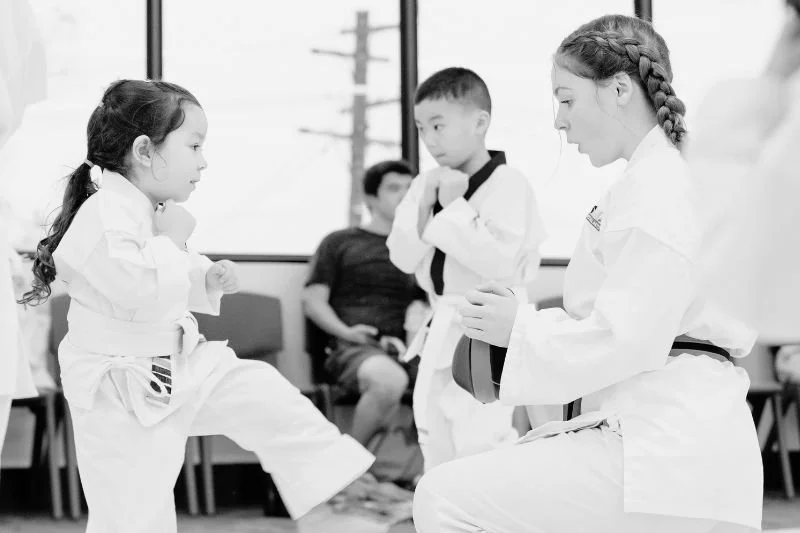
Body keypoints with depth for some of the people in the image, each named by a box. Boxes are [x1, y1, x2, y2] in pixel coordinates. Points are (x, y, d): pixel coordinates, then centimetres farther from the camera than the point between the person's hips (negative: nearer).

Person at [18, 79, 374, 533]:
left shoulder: (159, 212, 7)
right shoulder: (102, 216, -24)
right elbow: (139, 292, -34)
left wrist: (209, 280, 4)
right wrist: (172, 239, -21)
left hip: (179, 366, 9)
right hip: (122, 393, -9)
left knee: (263, 392, 5)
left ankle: (333, 467, 16)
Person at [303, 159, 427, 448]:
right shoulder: (339, 243, 19)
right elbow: (312, 300, 11)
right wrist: (345, 331, -6)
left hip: (407, 346, 3)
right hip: (356, 348, -3)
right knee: (388, 379, -41)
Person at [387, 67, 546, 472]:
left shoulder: (509, 185, -14)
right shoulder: (427, 185, 8)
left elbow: (498, 257, -25)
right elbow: (403, 257, 5)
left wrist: (454, 207, -20)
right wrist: (425, 206, -9)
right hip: (442, 332, 8)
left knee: (481, 438, -15)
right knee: (435, 435, 17)